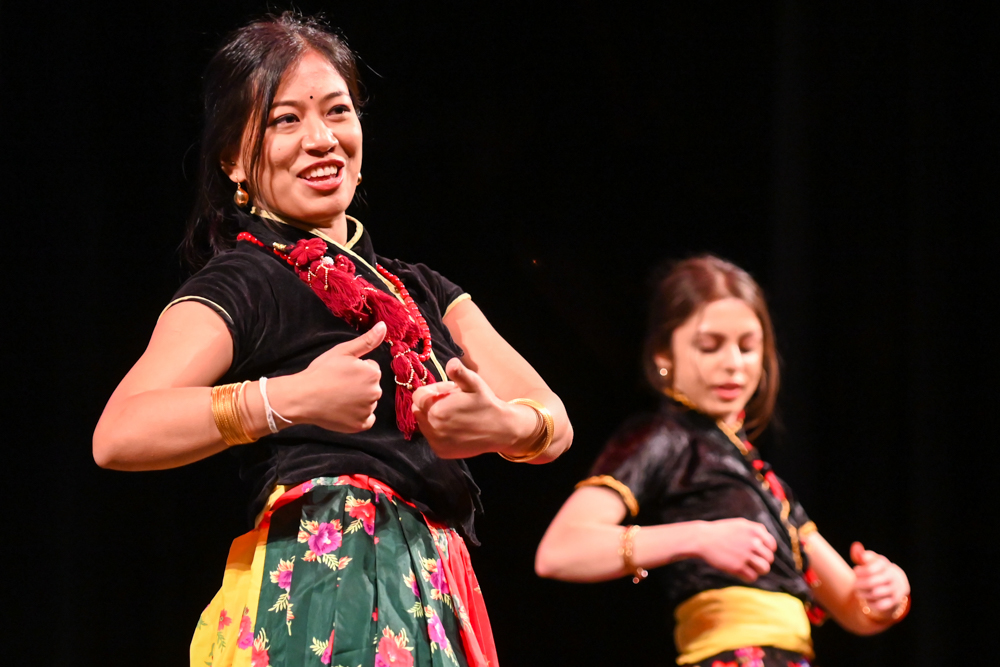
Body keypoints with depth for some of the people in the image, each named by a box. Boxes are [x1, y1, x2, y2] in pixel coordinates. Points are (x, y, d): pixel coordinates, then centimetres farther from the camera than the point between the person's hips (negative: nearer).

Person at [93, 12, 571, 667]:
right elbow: (119, 435, -18)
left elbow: (555, 422, 11)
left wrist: (501, 425, -14)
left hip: (434, 605, 7)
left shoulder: (422, 292, 23)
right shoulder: (242, 281, 0)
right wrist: (292, 399, -31)